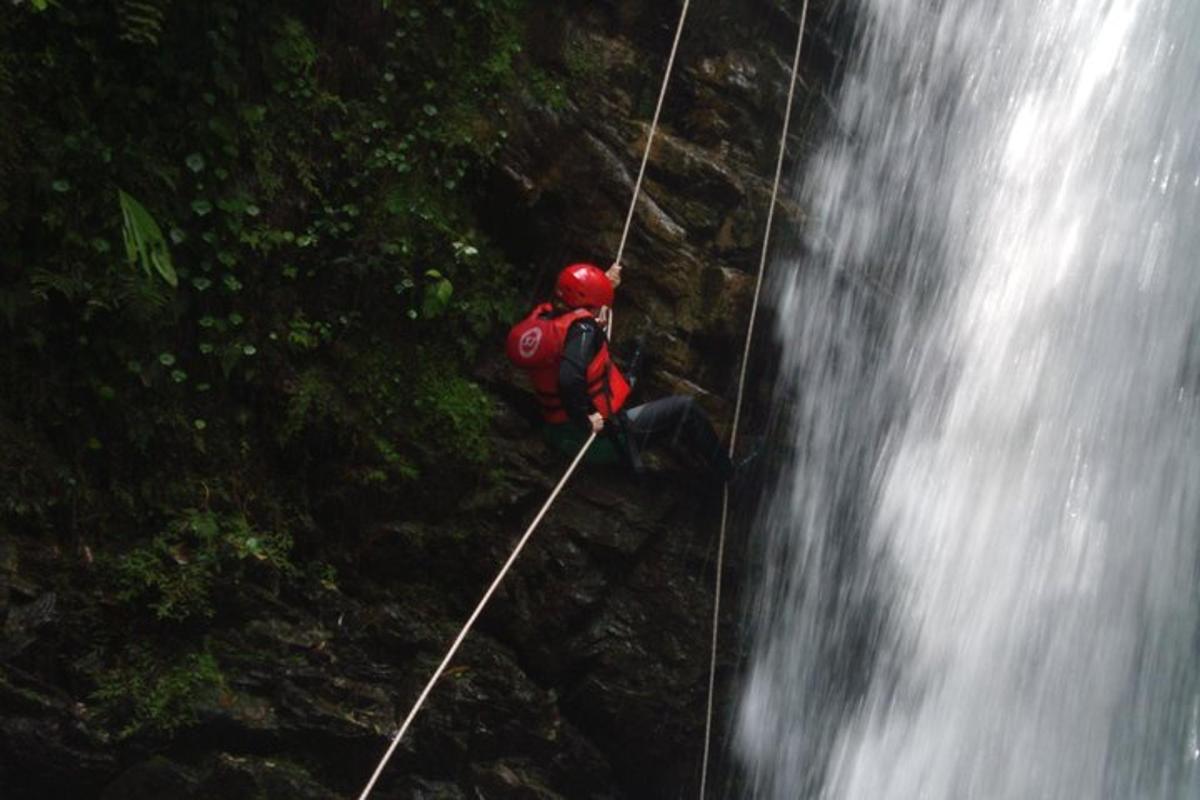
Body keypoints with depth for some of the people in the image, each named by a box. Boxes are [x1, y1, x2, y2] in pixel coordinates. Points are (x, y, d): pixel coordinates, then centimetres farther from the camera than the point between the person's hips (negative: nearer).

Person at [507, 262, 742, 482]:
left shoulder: (543, 316, -2)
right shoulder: (581, 329, -26)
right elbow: (570, 379, -41)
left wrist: (605, 284, 18)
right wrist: (585, 420, -27)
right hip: (605, 433, -9)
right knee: (686, 408, 4)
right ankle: (731, 475, 20)